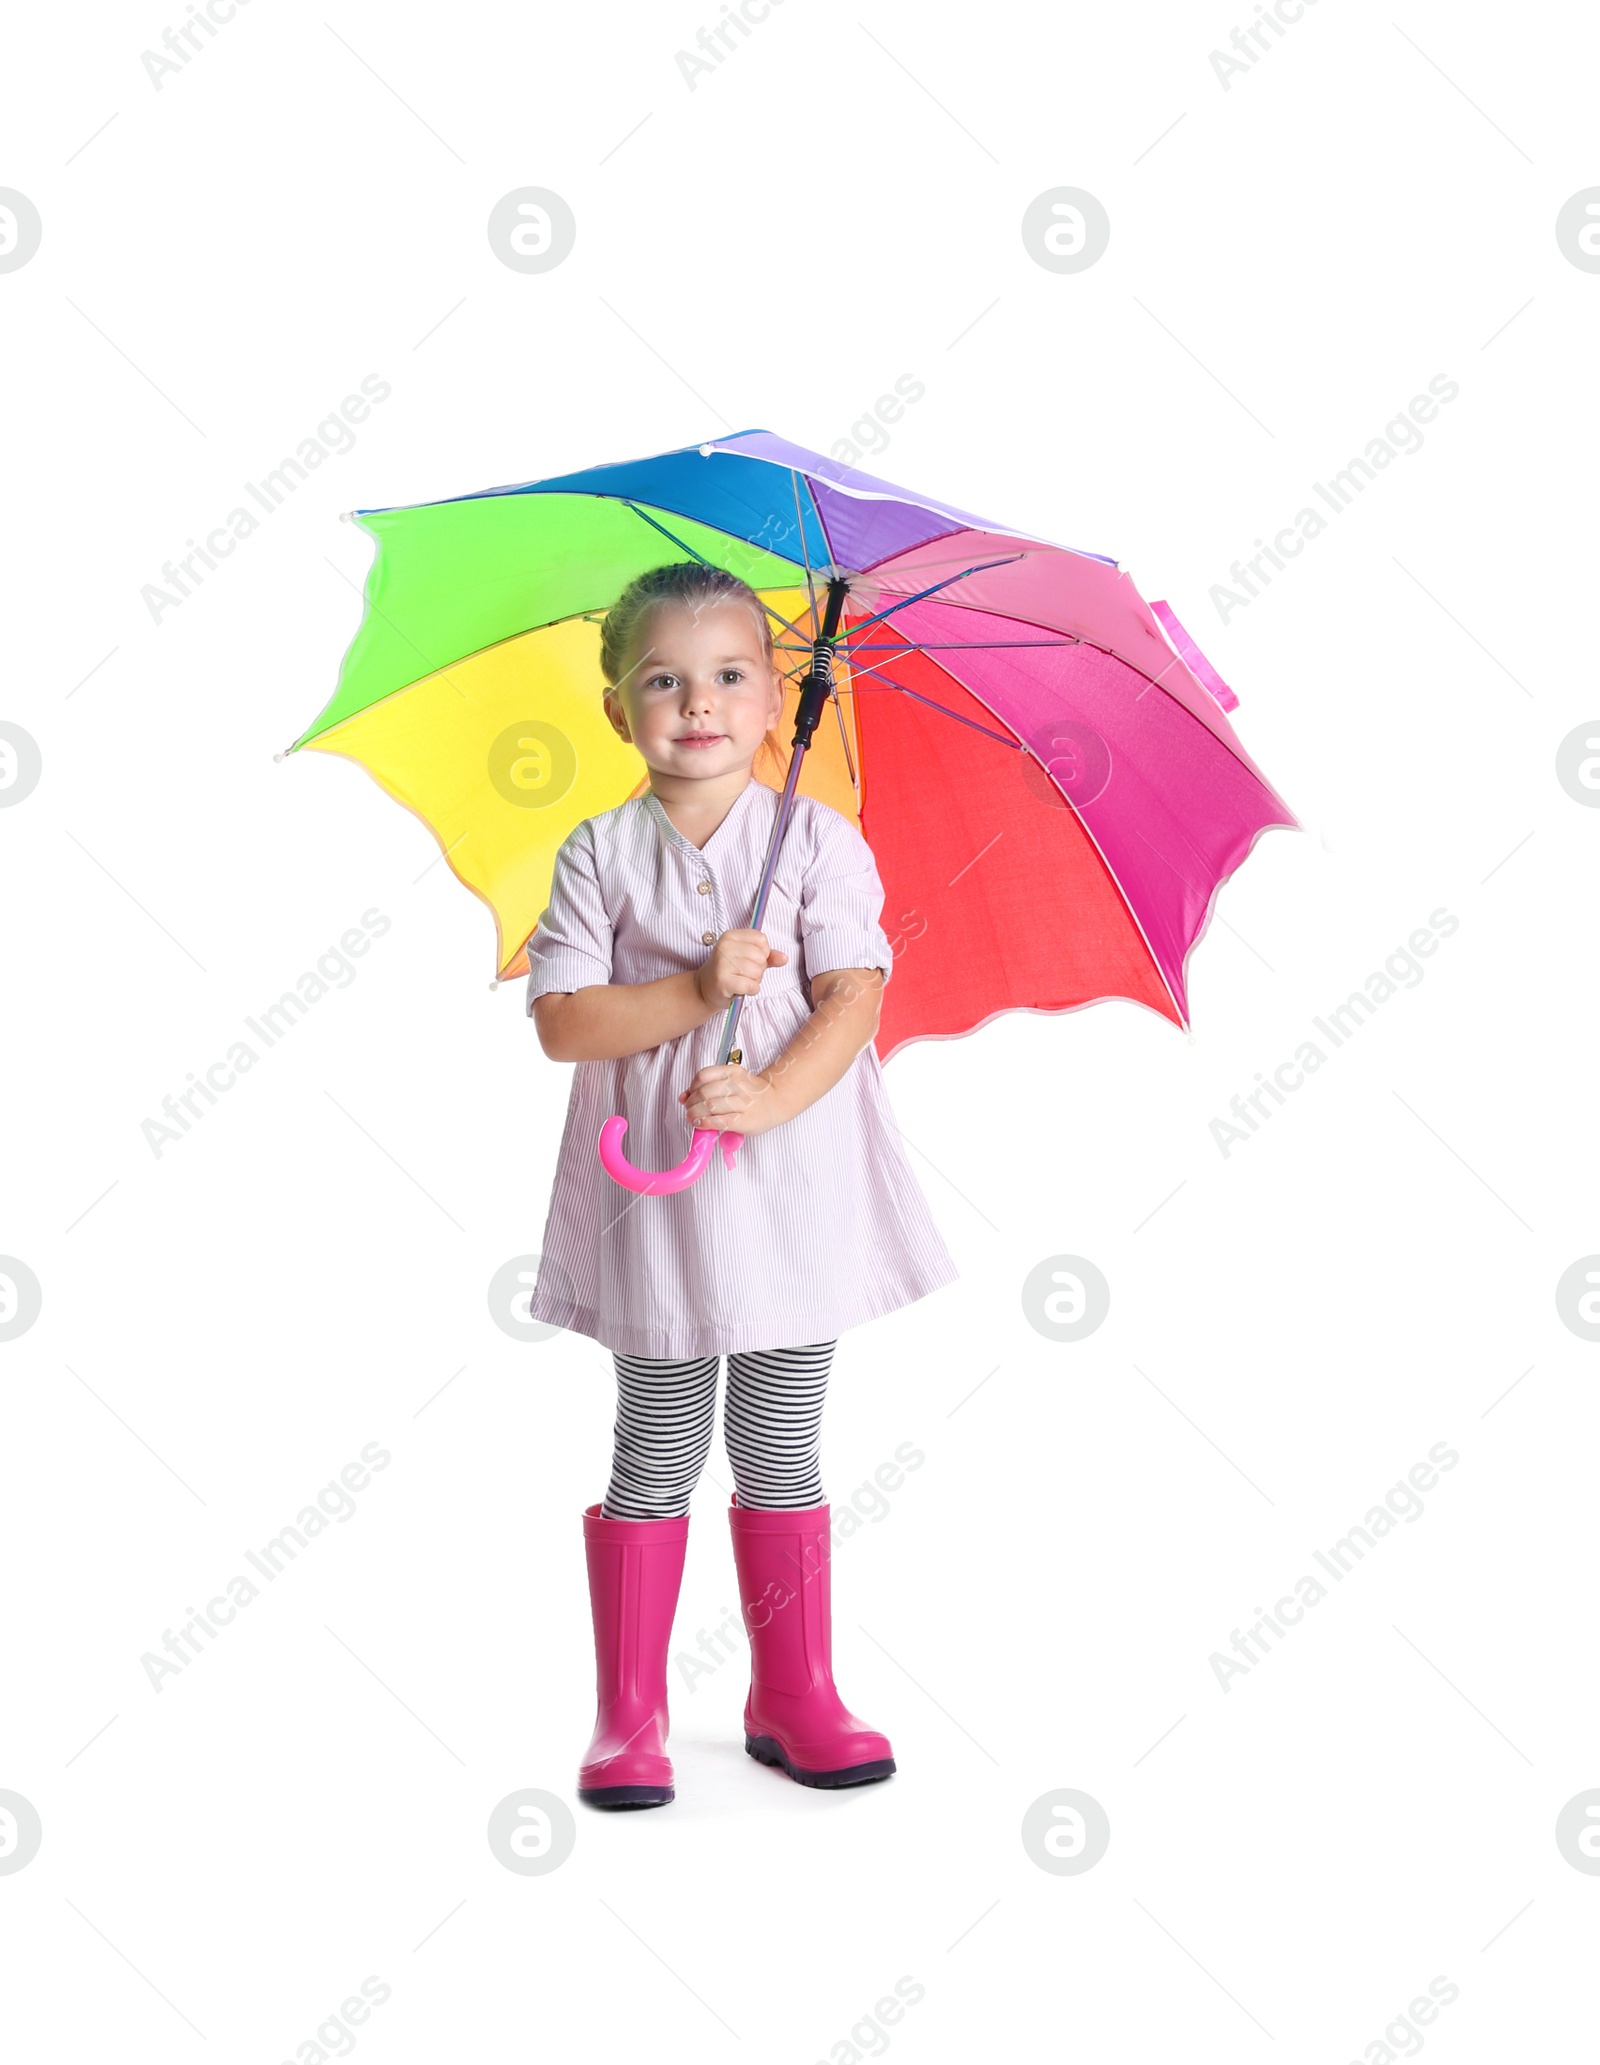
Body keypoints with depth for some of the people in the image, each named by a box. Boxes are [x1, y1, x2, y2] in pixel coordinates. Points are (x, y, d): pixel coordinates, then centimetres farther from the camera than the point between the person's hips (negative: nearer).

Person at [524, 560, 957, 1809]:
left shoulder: (821, 841, -1)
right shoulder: (600, 855, 0)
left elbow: (854, 997, -8)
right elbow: (561, 1018, -6)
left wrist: (773, 1094, -23)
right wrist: (695, 991, -19)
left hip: (794, 1181, 1)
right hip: (657, 1188, 0)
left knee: (783, 1450, 10)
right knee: (657, 1455, 7)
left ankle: (795, 1696, 24)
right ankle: (629, 1715, 19)